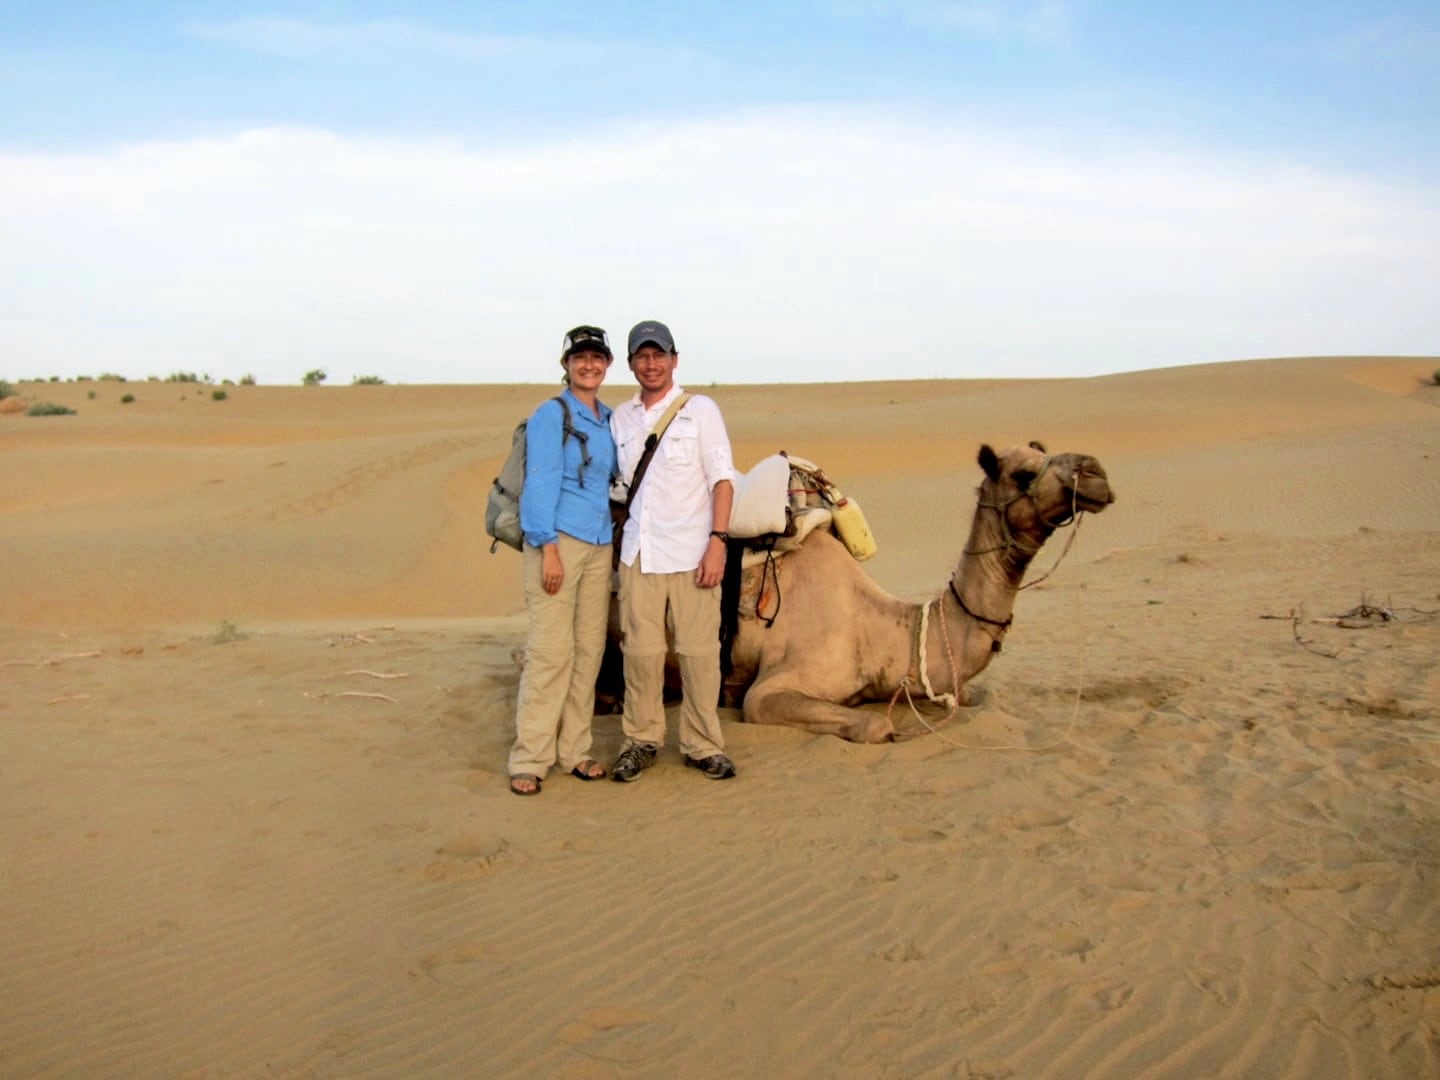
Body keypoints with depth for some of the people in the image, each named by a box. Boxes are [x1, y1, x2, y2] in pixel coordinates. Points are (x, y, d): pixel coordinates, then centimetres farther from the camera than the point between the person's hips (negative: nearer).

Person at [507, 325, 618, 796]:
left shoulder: (609, 420, 15)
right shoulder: (551, 415, -4)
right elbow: (540, 484, -9)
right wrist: (549, 548, -17)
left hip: (599, 542, 7)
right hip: (558, 538, -7)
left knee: (589, 648, 7)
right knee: (551, 649, -9)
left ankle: (574, 750, 17)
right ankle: (528, 760, -2)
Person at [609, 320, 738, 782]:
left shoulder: (700, 410, 2)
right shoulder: (620, 418, 12)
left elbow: (722, 478, -1)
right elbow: (619, 485, 16)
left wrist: (717, 541, -11)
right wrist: (616, 546, 7)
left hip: (690, 552, -2)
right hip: (638, 553, 3)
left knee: (698, 650, 0)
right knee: (640, 649, 3)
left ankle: (703, 745, 12)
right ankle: (641, 740, 16)